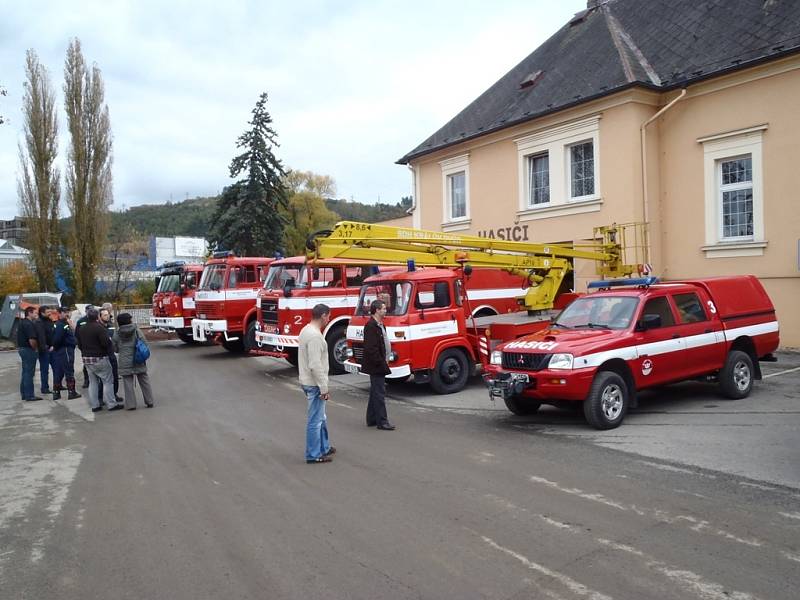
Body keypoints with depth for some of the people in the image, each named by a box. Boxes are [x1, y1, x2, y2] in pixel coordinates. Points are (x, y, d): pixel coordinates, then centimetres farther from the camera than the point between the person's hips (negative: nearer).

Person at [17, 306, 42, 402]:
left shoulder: (21, 322, 14)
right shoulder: (29, 324, -18)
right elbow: (32, 340, -26)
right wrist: (35, 349, -10)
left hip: (21, 348, 10)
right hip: (29, 350, -10)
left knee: (25, 372, 16)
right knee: (29, 373, -6)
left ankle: (24, 394, 21)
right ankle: (29, 396, -3)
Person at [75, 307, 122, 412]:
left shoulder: (81, 329, 9)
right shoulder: (99, 327, -17)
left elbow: (79, 345, 14)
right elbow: (106, 342, -21)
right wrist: (110, 350, -1)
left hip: (87, 359, 7)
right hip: (100, 359, -7)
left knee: (93, 382, 13)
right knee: (107, 381, 0)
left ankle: (94, 405, 15)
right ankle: (111, 404, 0)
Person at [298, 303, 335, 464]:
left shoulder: (306, 330, 10)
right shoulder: (315, 336, -22)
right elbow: (315, 365, -26)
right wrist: (324, 388, -20)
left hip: (308, 382, 10)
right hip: (314, 384, -10)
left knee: (321, 417, 21)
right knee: (315, 420, 0)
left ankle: (324, 447, 33)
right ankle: (313, 455, 10)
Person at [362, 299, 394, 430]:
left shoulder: (380, 325, 14)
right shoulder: (371, 326, -18)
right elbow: (371, 348, -24)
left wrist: (383, 362, 15)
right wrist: (381, 363, -21)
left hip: (378, 366, 11)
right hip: (376, 366, -11)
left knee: (375, 392, 15)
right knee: (379, 393, -6)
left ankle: (372, 419, 24)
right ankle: (382, 422, -1)